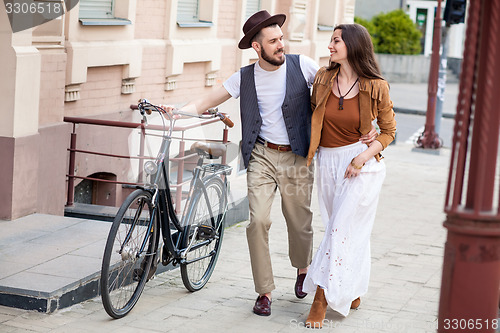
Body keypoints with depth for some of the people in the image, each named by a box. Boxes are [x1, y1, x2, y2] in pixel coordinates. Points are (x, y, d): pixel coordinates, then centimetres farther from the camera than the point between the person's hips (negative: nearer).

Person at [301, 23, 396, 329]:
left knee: (342, 229, -8)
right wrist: (309, 150, 4)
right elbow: (313, 116, 14)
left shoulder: (376, 88, -11)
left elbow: (388, 130, -1)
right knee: (349, 231, 14)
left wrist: (364, 156, -13)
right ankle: (352, 294, 29)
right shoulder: (323, 79, -1)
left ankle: (321, 299, -3)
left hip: (362, 164, -4)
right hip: (328, 162, 4)